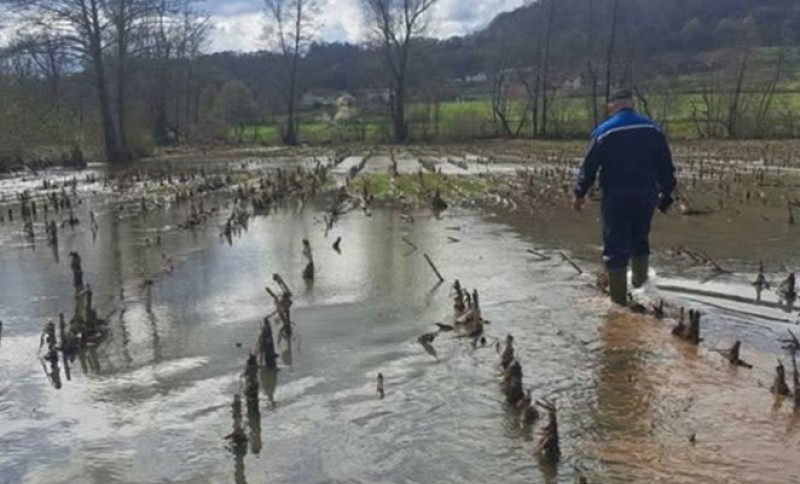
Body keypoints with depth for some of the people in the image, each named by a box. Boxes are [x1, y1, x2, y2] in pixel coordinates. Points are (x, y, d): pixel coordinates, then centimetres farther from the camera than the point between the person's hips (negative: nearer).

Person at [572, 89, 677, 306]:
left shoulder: (604, 132, -7)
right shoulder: (653, 129, 4)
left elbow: (589, 166, -5)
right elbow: (666, 166, 7)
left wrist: (580, 193, 7)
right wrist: (666, 194, 17)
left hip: (616, 198, -3)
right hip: (646, 196, 3)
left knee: (615, 247, 3)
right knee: (640, 240, 23)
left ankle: (619, 298, 6)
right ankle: (640, 281, 17)